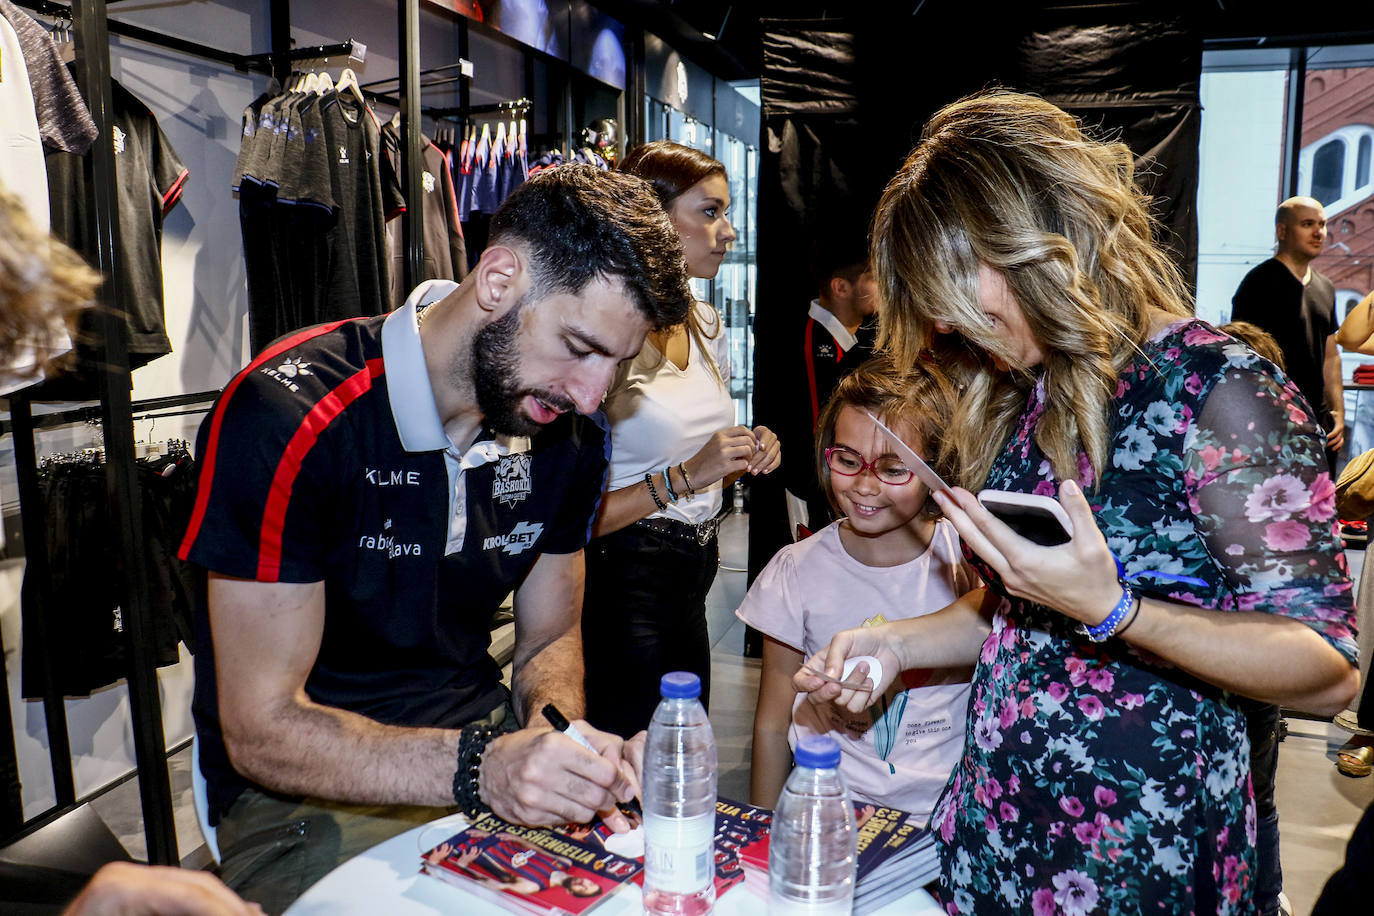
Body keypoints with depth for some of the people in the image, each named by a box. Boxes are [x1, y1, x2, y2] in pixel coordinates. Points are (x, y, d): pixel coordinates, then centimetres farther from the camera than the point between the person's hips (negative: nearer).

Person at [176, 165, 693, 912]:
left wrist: (560, 731, -13)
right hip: (308, 790, -4)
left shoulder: (570, 429, -1)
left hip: (486, 746, 5)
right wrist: (478, 768, -32)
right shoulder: (288, 415, -21)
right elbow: (261, 730, -19)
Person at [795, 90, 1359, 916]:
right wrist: (900, 643, 0)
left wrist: (1107, 609, -30)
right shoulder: (1021, 398, 5)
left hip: (1144, 848, -6)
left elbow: (1328, 673, -18)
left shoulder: (1221, 391, -17)